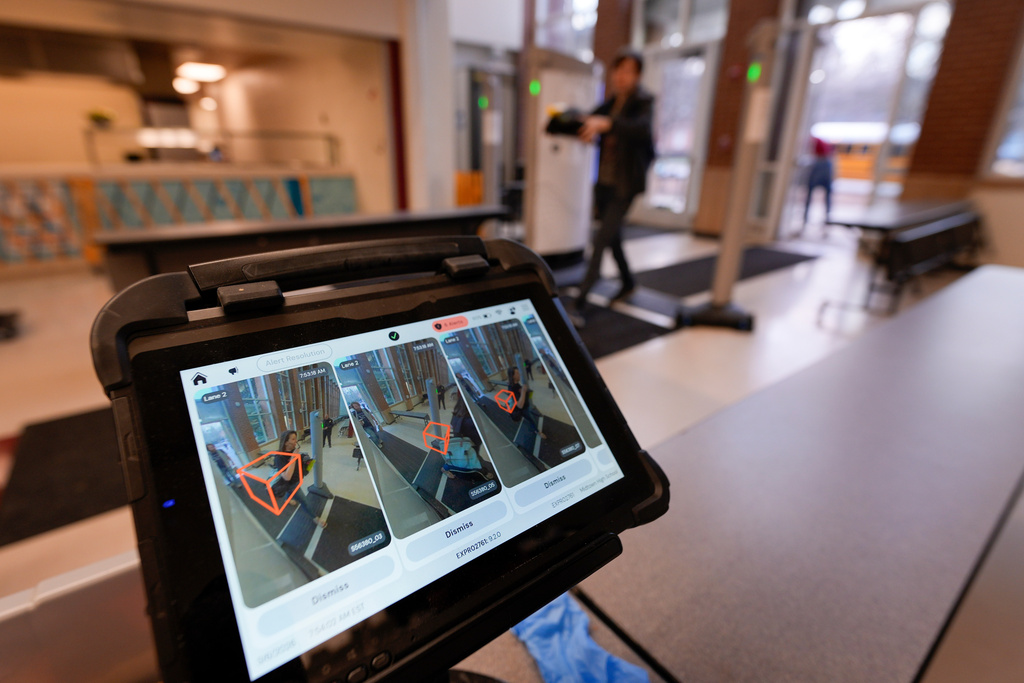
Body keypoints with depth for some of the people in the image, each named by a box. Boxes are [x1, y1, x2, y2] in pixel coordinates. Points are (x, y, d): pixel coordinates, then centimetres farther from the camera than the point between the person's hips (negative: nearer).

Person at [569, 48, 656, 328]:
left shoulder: (643, 102, -8)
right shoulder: (610, 103, 11)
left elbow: (642, 128, -29)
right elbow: (588, 123, 8)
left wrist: (606, 123, -44)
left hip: (624, 185, -7)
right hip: (603, 182, 7)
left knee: (601, 240, -14)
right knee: (612, 237, 17)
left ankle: (579, 304, -13)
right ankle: (628, 282, 39)